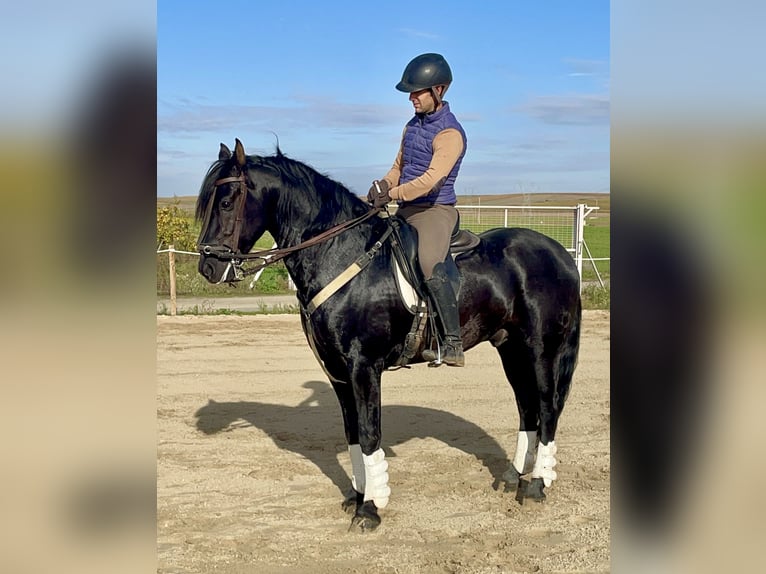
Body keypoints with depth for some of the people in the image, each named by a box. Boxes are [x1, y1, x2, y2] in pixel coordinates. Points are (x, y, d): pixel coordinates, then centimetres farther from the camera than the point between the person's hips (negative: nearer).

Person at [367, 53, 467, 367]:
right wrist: (383, 185, 2)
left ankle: (453, 343, -30)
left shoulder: (450, 133, -13)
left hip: (435, 210, -9)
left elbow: (430, 180, -23)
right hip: (405, 211, 10)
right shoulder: (413, 125, 15)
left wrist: (392, 194, -25)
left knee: (430, 266, -31)